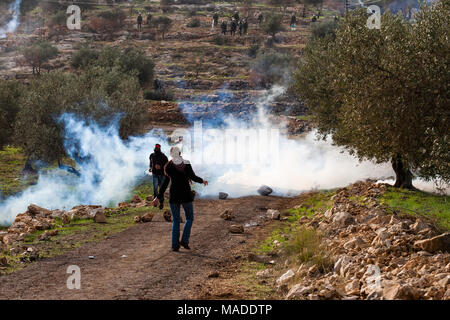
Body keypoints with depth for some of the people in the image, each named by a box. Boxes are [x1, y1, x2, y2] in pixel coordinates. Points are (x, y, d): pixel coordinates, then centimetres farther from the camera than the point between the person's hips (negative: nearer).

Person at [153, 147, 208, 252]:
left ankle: (175, 245, 4)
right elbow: (193, 177, -12)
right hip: (186, 195, -1)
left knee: (175, 221, 12)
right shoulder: (186, 164, -4)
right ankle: (184, 240, 0)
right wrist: (202, 181, 6)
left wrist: (158, 197, 4)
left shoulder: (168, 166, -1)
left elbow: (165, 183, -2)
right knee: (190, 218, 17)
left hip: (174, 196, 1)